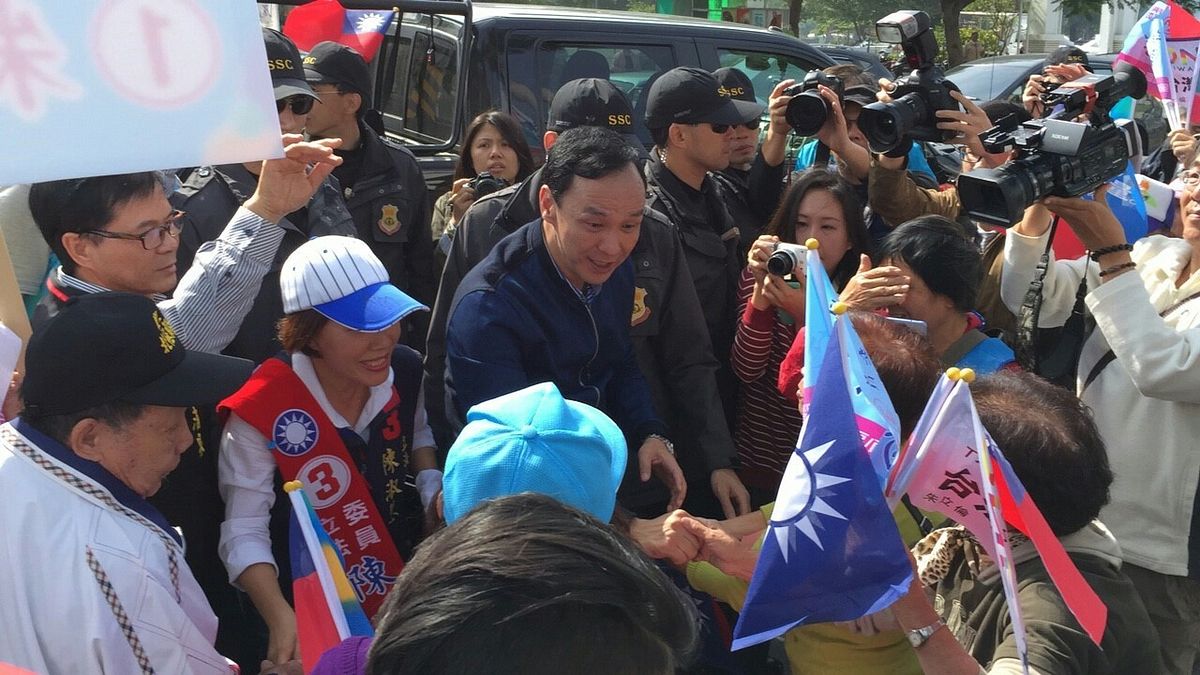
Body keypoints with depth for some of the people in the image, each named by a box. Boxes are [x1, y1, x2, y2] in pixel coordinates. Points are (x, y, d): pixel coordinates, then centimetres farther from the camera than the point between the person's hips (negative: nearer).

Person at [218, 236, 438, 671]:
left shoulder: (405, 370, -11)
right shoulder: (261, 413, -25)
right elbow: (245, 534, -22)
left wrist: (433, 487, -7)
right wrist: (282, 619, -35)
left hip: (415, 573, 5)